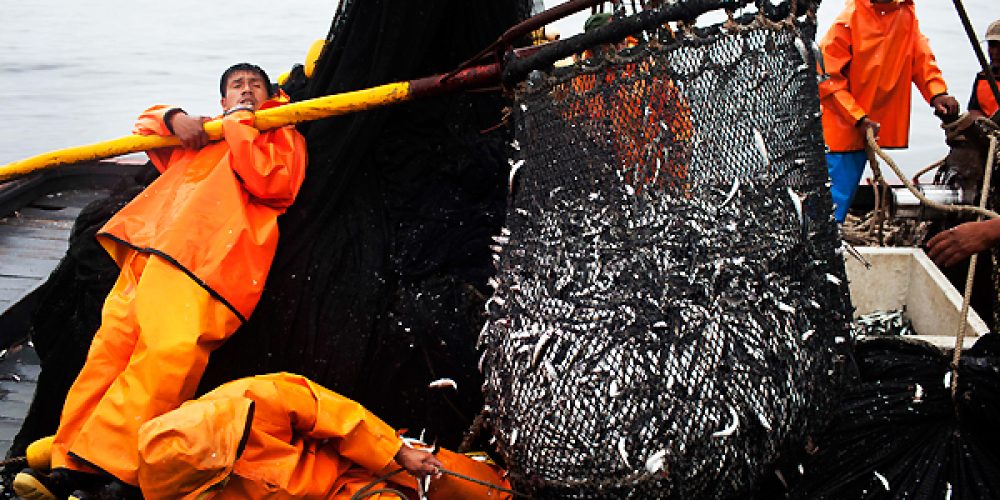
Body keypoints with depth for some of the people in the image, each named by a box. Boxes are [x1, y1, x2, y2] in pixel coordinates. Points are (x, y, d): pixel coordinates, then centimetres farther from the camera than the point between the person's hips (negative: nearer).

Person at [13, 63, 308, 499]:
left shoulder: (283, 136, 20)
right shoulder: (201, 132, 37)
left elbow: (270, 182, 0)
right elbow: (145, 123, 41)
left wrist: (240, 124, 7)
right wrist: (174, 118, 20)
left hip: (210, 260, -6)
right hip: (151, 248, 6)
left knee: (172, 350, -27)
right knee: (113, 340, -11)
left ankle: (98, 464, -30)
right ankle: (68, 461, -13)